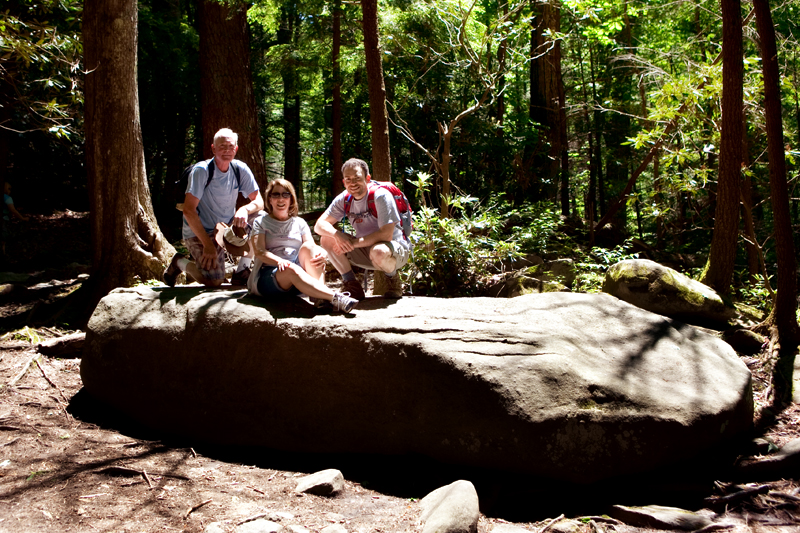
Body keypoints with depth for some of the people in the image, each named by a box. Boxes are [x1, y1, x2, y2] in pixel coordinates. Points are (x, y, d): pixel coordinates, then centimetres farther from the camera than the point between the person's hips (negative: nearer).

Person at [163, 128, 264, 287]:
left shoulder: (240, 169, -3)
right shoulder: (201, 170, -18)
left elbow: (259, 201, -4)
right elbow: (188, 210, -22)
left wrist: (245, 209, -29)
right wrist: (208, 244, -27)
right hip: (198, 232, -6)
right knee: (214, 281, -22)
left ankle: (242, 271, -1)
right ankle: (180, 263, 10)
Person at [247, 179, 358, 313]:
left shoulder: (300, 223, 20)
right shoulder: (261, 222, 12)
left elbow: (312, 246, 4)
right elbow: (259, 251, -5)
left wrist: (322, 254, -22)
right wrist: (279, 261, -28)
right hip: (268, 274, -3)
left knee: (308, 247, -26)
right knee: (292, 269, -37)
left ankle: (320, 296, -43)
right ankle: (336, 298, -52)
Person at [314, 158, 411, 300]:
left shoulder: (381, 195, -20)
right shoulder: (344, 199, -3)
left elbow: (386, 235, -27)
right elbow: (319, 225, -6)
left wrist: (353, 243, -25)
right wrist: (338, 235, -28)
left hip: (395, 247, -6)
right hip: (365, 249, 6)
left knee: (378, 252, -41)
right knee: (327, 239, -11)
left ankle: (394, 280, -5)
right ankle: (353, 287, -3)